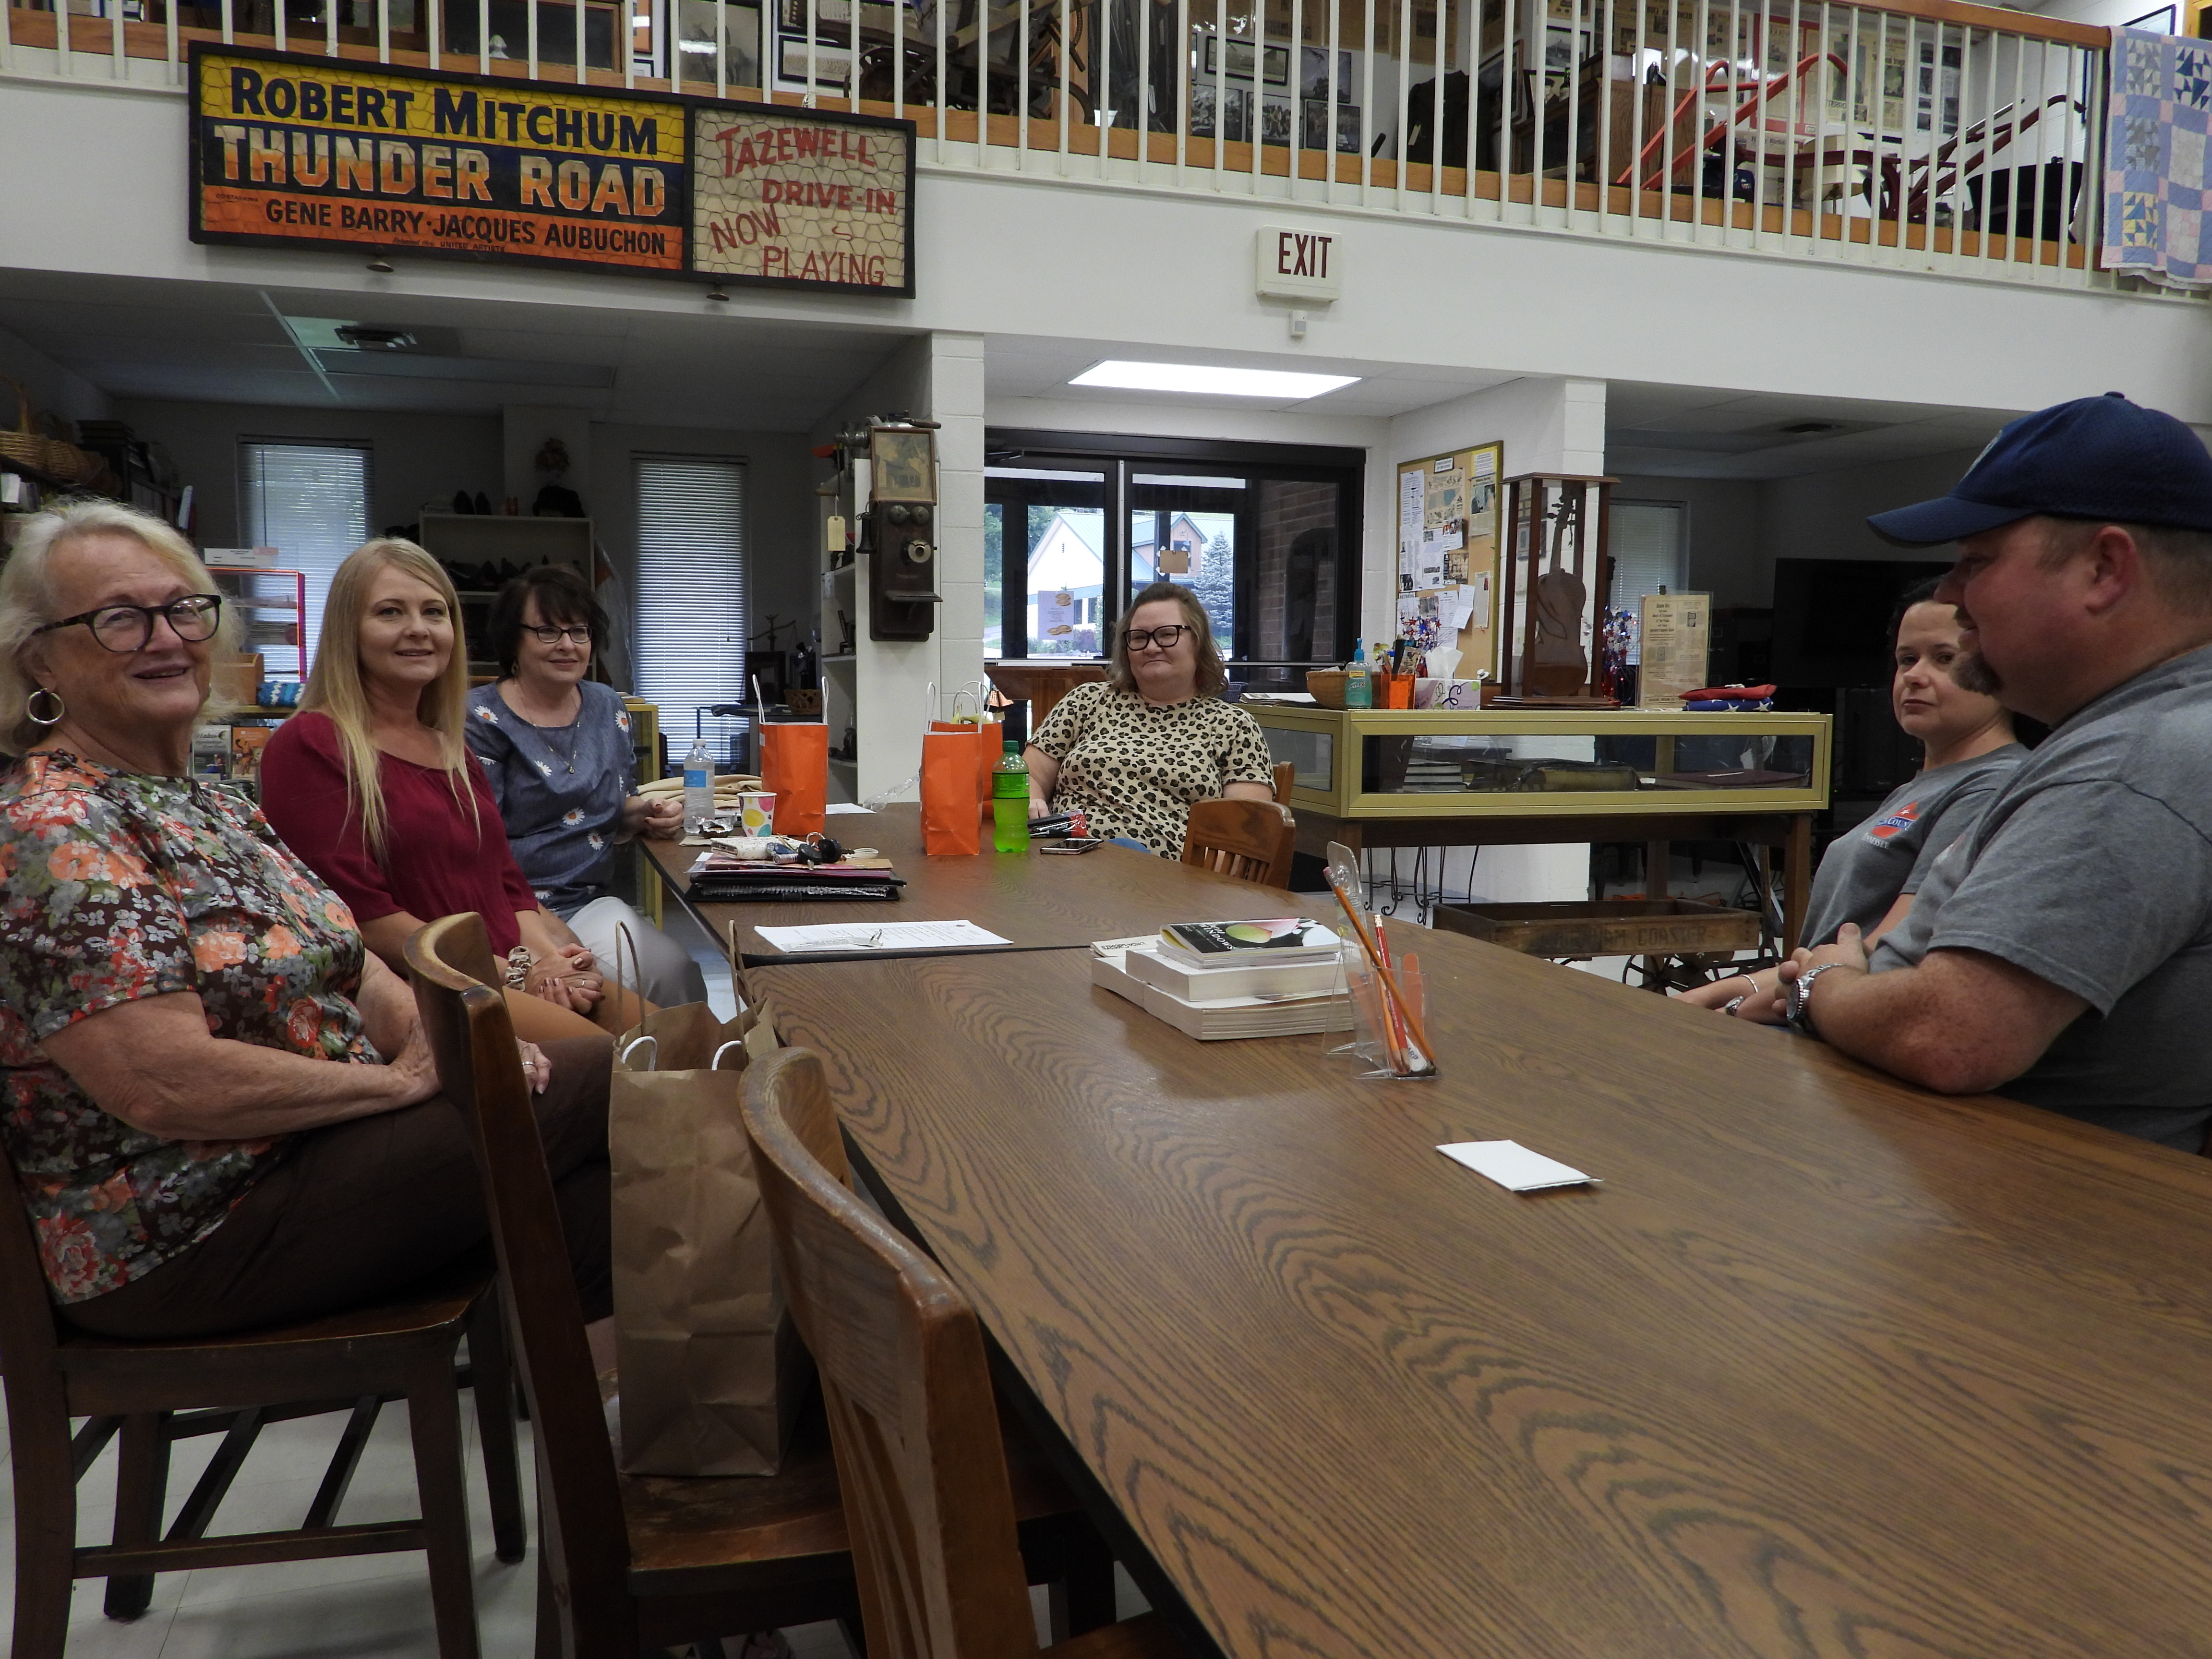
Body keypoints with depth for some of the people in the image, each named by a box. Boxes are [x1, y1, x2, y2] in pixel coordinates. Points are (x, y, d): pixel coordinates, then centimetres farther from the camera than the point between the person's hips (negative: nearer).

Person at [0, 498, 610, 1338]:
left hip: (320, 1141, 9)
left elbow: (348, 965, 13)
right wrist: (403, 1079, -16)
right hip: (190, 1237, -9)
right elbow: (171, 1087, -26)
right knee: (606, 1084, -14)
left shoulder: (212, 803, 13)